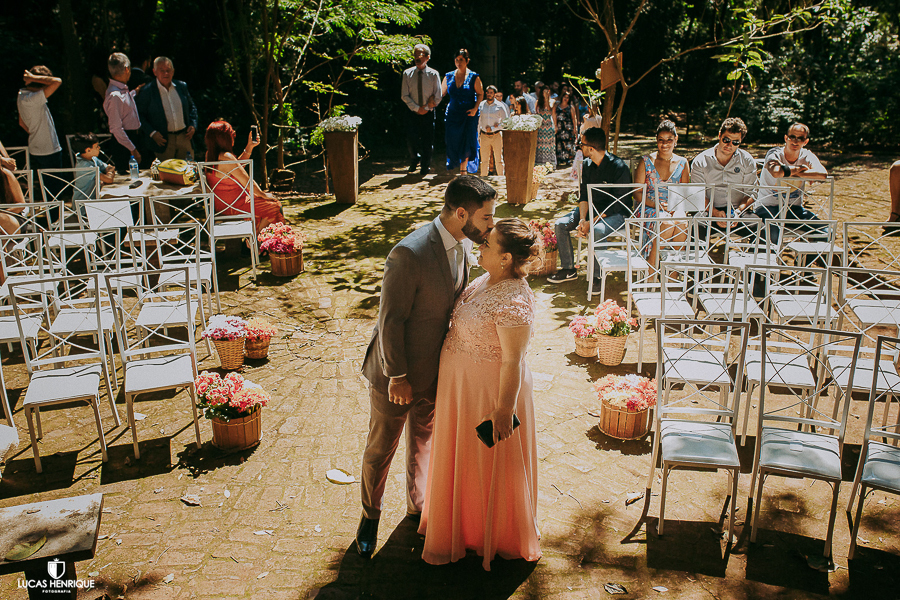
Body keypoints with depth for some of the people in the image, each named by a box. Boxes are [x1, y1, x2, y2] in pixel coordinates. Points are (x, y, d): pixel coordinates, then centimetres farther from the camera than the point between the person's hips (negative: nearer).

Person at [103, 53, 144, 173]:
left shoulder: (123, 89, 6)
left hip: (134, 136, 9)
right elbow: (116, 129, -23)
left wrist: (134, 92, 36)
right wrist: (132, 150, -21)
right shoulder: (114, 95, -22)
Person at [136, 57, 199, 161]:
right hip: (163, 140, -3)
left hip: (184, 137, 4)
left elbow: (192, 107, 19)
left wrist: (193, 125, 4)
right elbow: (140, 115, -2)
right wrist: (152, 133, -13)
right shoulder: (147, 91, -4)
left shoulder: (182, 86, 8)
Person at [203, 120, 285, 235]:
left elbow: (237, 167, 16)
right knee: (274, 206, 1)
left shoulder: (210, 154, 3)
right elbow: (247, 181, -20)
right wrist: (263, 194, -5)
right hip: (232, 206, -10)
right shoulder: (226, 157, -27)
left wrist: (249, 147, 12)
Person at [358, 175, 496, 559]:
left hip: (435, 370, 7)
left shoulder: (463, 246, -4)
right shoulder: (409, 254, -29)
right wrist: (397, 376, -17)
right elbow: (390, 320, -23)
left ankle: (417, 506, 48)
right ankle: (370, 516, 39)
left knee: (423, 444, 25)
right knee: (381, 448, 14)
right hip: (397, 374, -7)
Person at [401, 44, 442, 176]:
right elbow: (404, 95, 1)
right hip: (413, 112, 1)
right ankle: (415, 160, 23)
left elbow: (438, 96, 1)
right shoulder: (407, 73, 1)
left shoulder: (433, 74, -1)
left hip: (428, 113, 0)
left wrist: (426, 108, -7)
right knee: (411, 140, -6)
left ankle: (425, 167, 19)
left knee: (427, 141, 1)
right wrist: (416, 108, -8)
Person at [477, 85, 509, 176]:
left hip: (496, 135, -2)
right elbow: (478, 122, 13)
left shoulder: (500, 106, 0)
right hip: (484, 135, 2)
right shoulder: (481, 105, 7)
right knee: (484, 160, 3)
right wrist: (478, 136, 10)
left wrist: (492, 128, -9)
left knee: (499, 160, 1)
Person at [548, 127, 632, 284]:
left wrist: (592, 223, -26)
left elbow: (617, 204, -22)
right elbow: (584, 195, 3)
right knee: (560, 225, -10)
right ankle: (568, 269, 1)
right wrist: (582, 219, -16)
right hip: (592, 208, 7)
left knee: (598, 231, -38)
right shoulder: (587, 165, 1)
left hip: (616, 213, -7)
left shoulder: (619, 167, -21)